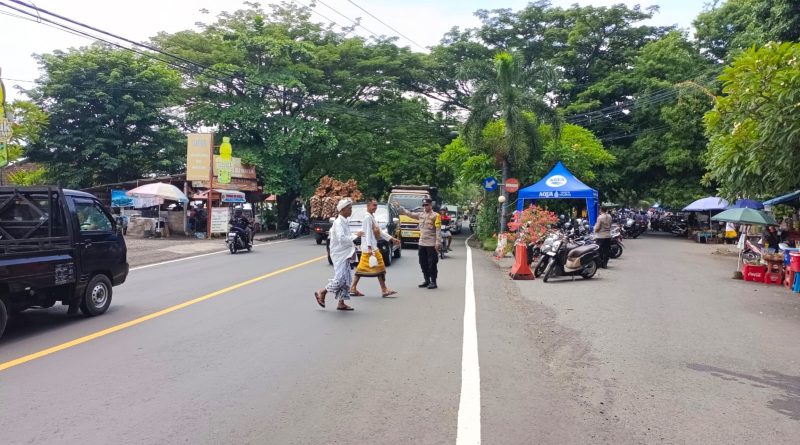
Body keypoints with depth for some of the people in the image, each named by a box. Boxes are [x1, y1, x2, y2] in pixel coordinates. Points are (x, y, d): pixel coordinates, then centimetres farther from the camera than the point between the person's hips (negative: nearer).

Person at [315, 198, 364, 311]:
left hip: (345, 254, 9)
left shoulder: (345, 222, 13)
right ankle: (321, 293, 7)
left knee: (347, 279, 8)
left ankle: (341, 303, 14)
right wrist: (355, 235, -22)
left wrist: (352, 246, 12)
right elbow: (341, 238, -26)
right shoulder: (338, 222, -15)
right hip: (339, 254, -9)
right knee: (340, 278, -12)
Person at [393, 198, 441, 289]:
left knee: (432, 263, -2)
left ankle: (433, 282, 5)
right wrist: (399, 207, 13)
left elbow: (438, 230, -12)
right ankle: (427, 280, 22)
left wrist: (438, 242, -18)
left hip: (431, 244, -7)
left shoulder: (435, 216, -7)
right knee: (423, 263, 11)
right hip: (422, 243, 7)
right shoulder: (420, 215, 13)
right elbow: (409, 213, 18)